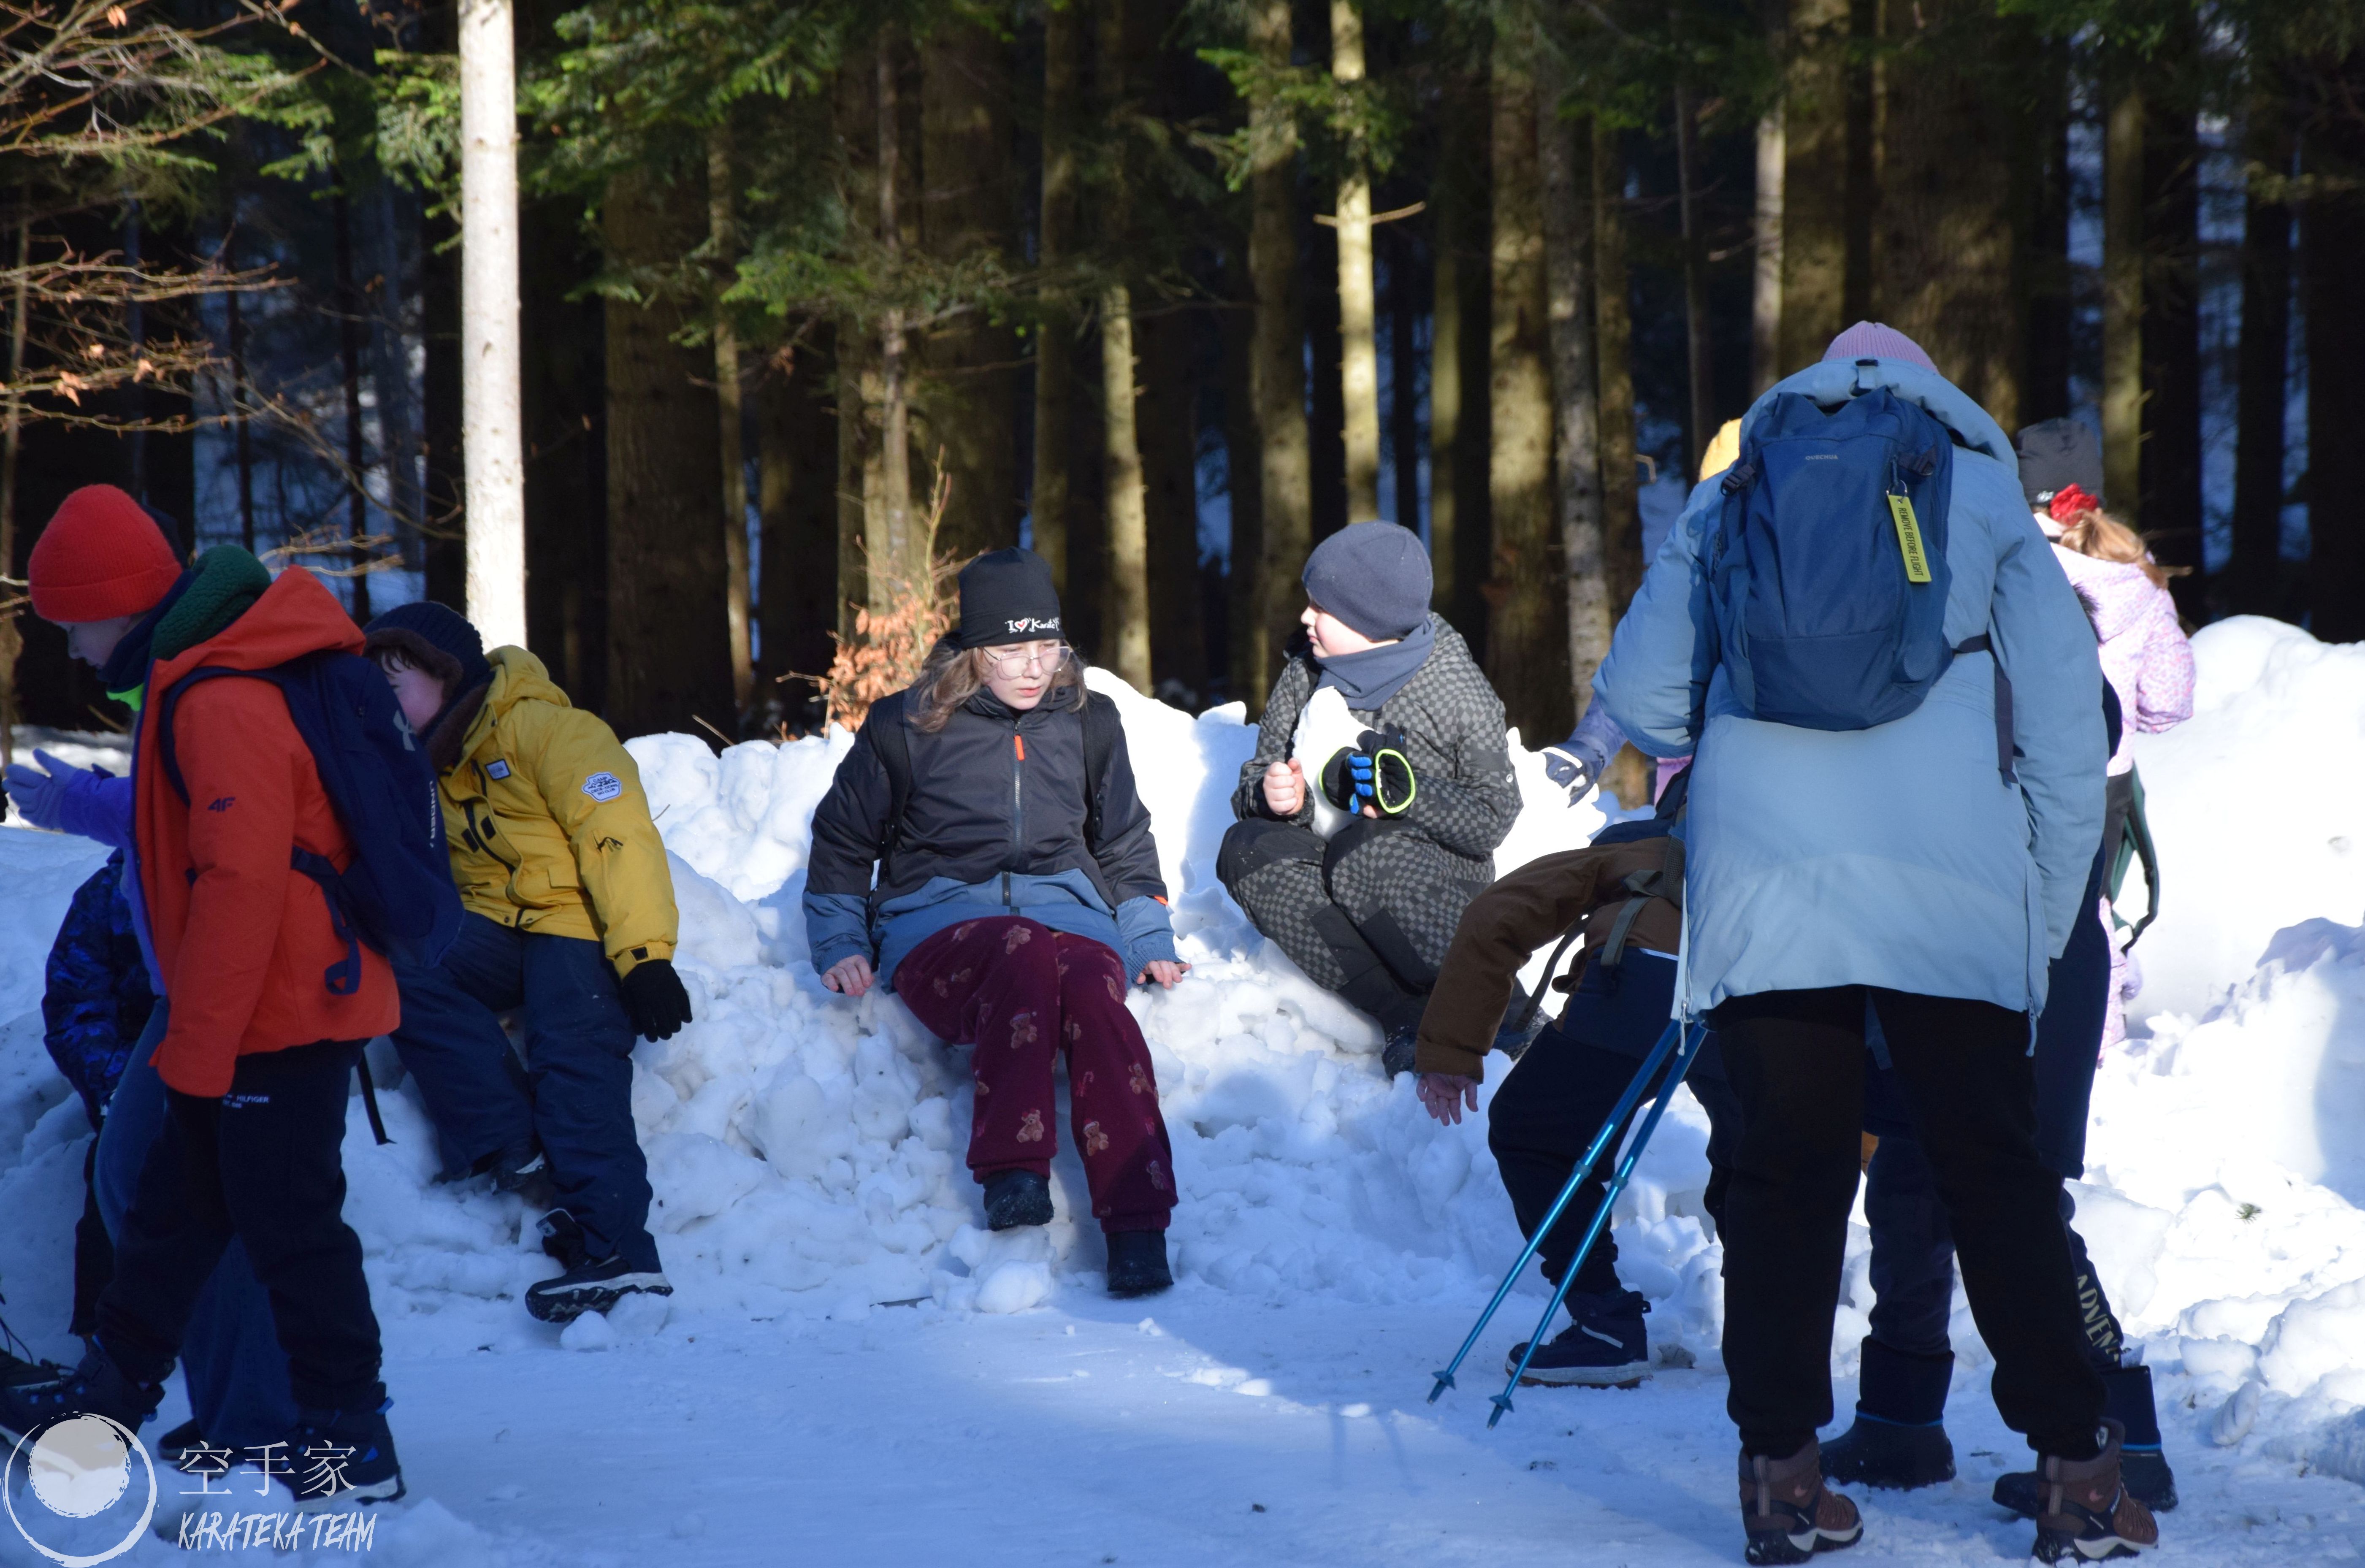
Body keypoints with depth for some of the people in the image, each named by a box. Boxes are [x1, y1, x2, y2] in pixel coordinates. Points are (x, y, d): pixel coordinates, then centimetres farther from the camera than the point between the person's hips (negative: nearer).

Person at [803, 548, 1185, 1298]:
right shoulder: (906, 726, 9)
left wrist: (1151, 942, 19)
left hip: (1070, 912, 2)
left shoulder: (1088, 723, 17)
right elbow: (842, 841, 19)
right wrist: (840, 947, 7)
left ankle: (1138, 1230, -48)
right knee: (1027, 954, -41)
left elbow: (1126, 844, 30)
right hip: (939, 921, -2)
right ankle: (1012, 1172, -51)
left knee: (1093, 985, -38)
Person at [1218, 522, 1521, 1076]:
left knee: (1362, 854, -38)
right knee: (1246, 848, -28)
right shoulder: (1304, 676, 4)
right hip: (1325, 858, 5)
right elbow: (1259, 780, 8)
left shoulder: (1457, 690, -8)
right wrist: (1274, 797, -17)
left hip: (1436, 870, -5)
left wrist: (1406, 792, -26)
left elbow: (1494, 817, -10)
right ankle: (1406, 1014, -37)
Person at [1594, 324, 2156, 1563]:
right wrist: (2049, 925, 13)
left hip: (1761, 886, 1)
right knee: (1996, 1175, 5)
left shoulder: (1725, 504, 16)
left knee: (1784, 1172, 7)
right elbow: (2068, 728, 9)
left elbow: (1636, 694, 13)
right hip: (1949, 894, -1)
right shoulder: (1988, 497, 14)